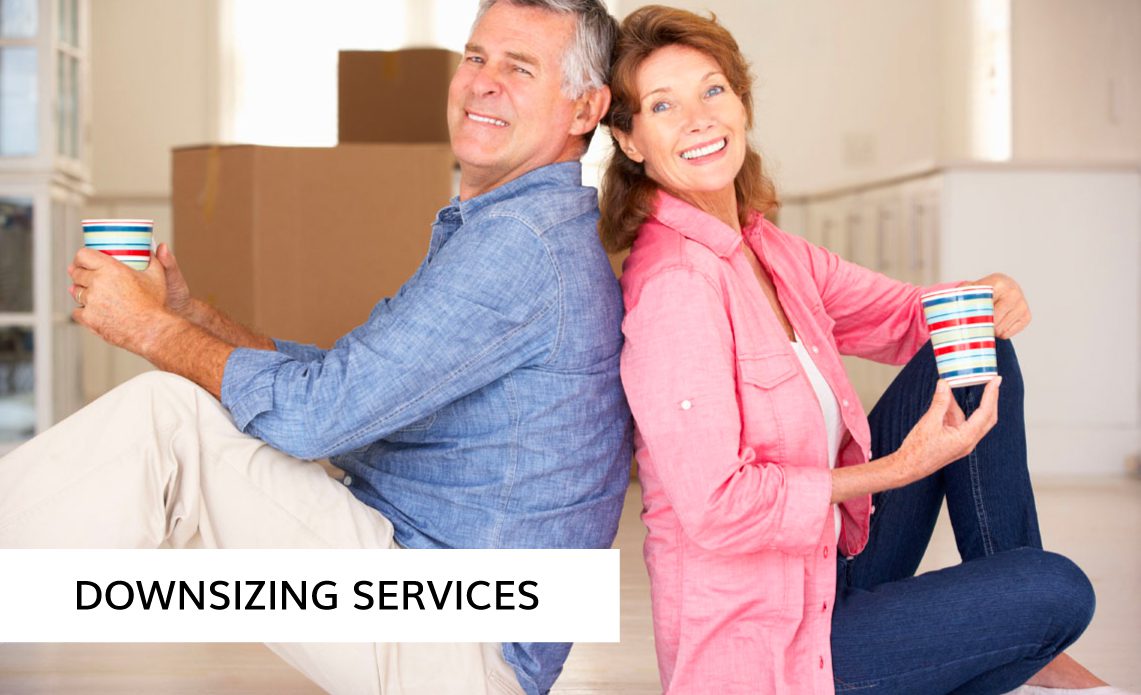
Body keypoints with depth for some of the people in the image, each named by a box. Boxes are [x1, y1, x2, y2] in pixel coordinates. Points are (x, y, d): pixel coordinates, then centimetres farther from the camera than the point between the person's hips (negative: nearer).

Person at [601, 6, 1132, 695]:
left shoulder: (766, 248, 4)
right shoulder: (673, 280, -23)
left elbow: (903, 317, 15)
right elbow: (717, 508, -27)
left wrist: (981, 301, -8)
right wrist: (897, 470, -21)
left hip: (829, 573, 9)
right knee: (1059, 590, -10)